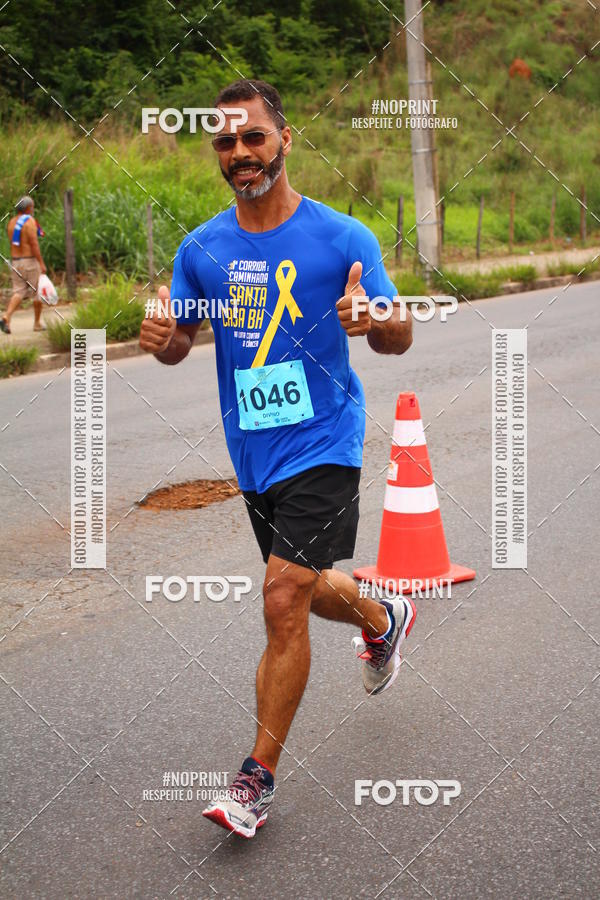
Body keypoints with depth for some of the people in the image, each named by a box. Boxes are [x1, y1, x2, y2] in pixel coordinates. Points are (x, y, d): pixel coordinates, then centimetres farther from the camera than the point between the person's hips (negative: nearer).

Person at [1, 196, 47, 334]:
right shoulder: (30, 221, -13)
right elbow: (34, 244, -20)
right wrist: (41, 263, -19)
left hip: (15, 261, 6)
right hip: (30, 261, -6)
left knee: (18, 292, 3)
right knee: (38, 292, 9)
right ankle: (37, 323, 15)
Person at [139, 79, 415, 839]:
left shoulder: (342, 238, -9)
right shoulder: (201, 249, 2)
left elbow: (399, 338, -4)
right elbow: (179, 343, 10)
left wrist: (373, 321, -28)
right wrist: (161, 337, -14)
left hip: (322, 446, -5)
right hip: (252, 454, 5)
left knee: (283, 603, -11)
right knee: (308, 591, 19)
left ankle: (258, 777, 4)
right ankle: (384, 619, 54)